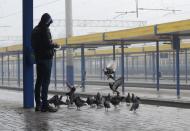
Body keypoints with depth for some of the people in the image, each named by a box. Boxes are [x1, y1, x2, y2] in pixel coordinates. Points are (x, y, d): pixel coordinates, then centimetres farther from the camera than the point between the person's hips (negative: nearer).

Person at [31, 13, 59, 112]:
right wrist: (55, 45, -1)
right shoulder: (45, 30, -12)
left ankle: (38, 104, 13)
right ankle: (45, 105, -10)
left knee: (39, 81, 11)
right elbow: (48, 43, -21)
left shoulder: (35, 30, 14)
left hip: (38, 58, 8)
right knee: (45, 81, -8)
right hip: (46, 58, -8)